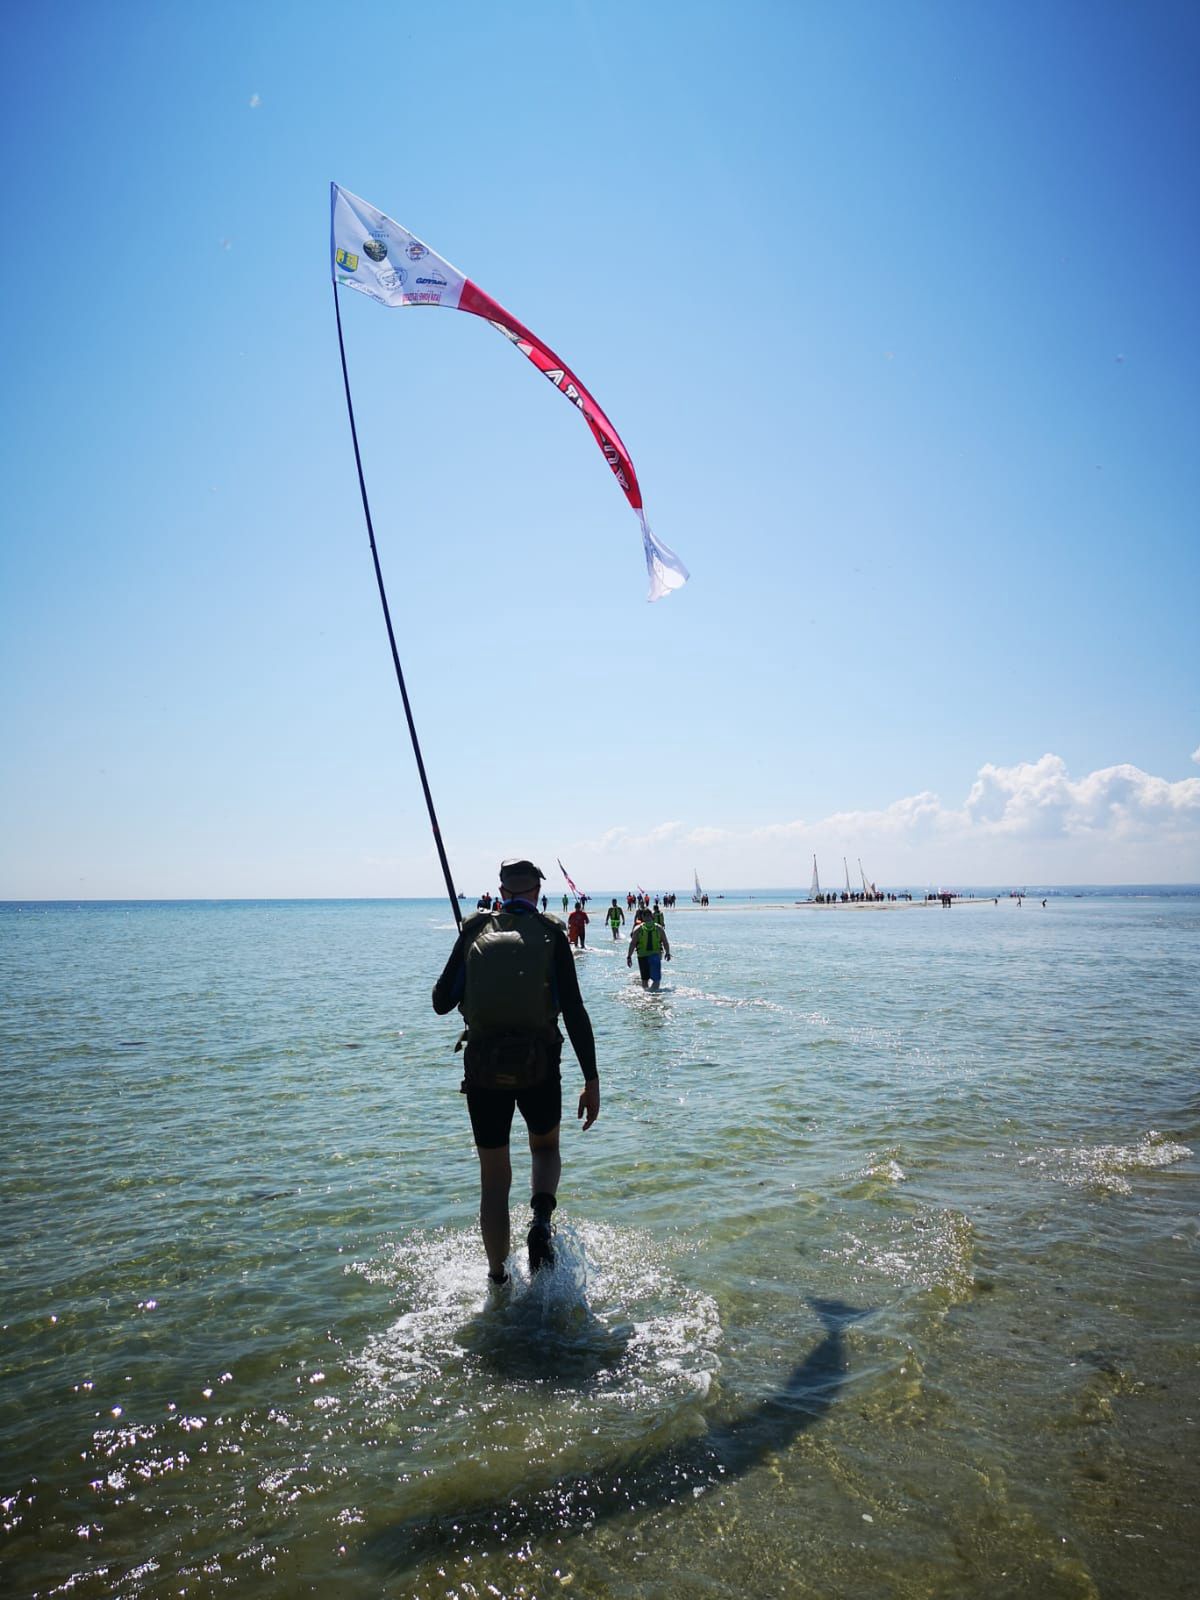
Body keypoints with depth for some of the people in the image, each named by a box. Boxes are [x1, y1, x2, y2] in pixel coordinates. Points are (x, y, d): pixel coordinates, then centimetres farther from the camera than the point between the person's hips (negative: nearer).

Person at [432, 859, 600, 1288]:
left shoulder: (474, 931, 0)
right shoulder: (550, 933, -3)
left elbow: (442, 1003, 4)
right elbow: (575, 1013, -8)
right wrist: (592, 1081, -5)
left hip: (483, 1068, 1)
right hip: (539, 1066, 0)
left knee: (493, 1177, 14)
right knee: (546, 1146, 26)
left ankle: (498, 1280, 20)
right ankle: (541, 1220, 0)